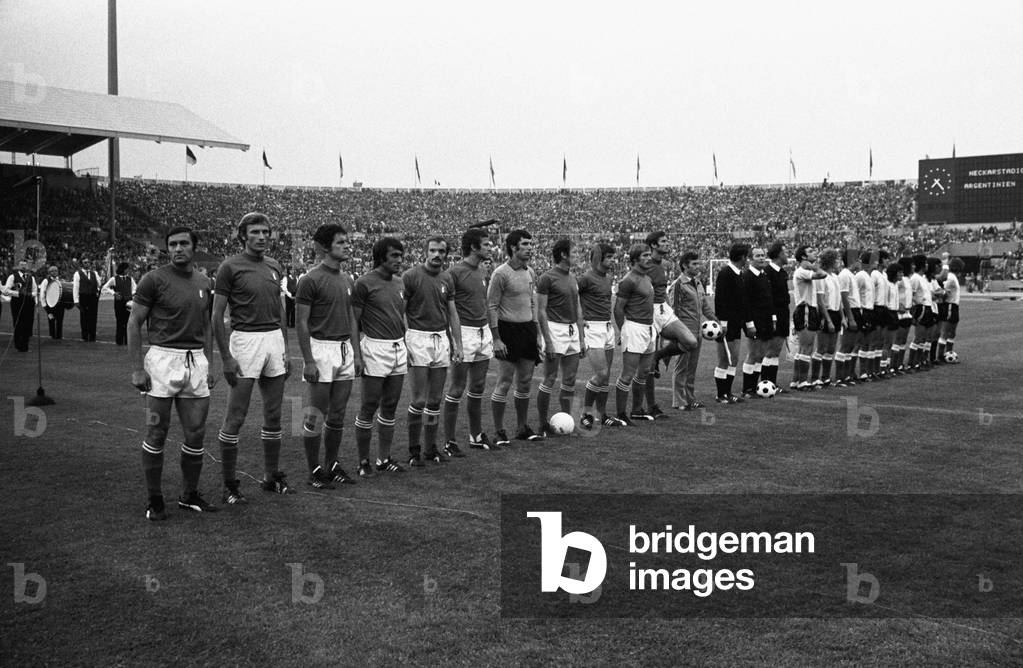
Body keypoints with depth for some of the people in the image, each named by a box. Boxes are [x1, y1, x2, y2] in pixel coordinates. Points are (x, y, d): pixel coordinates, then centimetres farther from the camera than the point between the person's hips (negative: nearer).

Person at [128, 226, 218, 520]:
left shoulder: (203, 284, 11)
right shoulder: (154, 280, -5)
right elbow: (133, 324, -5)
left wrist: (209, 365, 14)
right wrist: (136, 369, -10)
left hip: (196, 361, 5)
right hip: (163, 359, -5)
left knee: (196, 434, 8)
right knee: (156, 434, 1)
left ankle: (189, 495, 22)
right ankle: (155, 501, 12)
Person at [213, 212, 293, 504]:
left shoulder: (275, 266, 12)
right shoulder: (230, 267, -6)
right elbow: (217, 315, -7)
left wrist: (286, 349, 14)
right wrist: (226, 357, -13)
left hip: (274, 339, 6)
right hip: (245, 340, -6)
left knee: (274, 415, 11)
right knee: (235, 419, -2)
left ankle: (271, 476, 23)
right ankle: (229, 484, 7)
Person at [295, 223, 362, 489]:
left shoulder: (347, 280, 12)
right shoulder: (310, 280, -10)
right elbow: (301, 322, -11)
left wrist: (357, 353, 13)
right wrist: (308, 361, -16)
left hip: (345, 349, 7)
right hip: (321, 349, -7)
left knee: (337, 415, 12)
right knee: (315, 416, 0)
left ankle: (332, 465, 23)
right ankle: (315, 470, 10)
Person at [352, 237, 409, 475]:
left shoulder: (399, 283, 12)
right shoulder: (365, 283, -9)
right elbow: (354, 322, -7)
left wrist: (406, 347, 17)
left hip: (398, 349, 7)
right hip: (375, 350, -7)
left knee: (390, 407, 10)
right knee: (369, 406, -1)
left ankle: (384, 459, 19)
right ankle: (363, 461, 9)